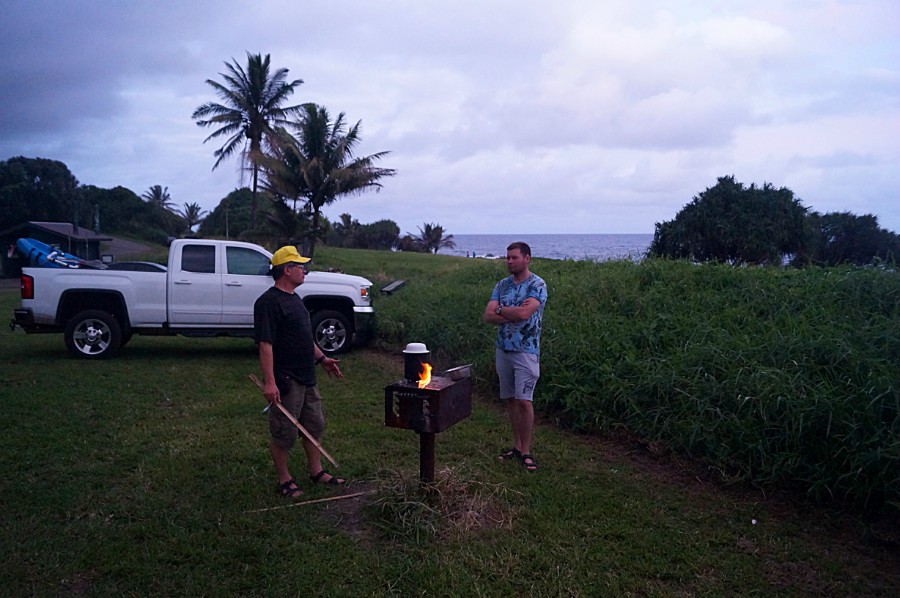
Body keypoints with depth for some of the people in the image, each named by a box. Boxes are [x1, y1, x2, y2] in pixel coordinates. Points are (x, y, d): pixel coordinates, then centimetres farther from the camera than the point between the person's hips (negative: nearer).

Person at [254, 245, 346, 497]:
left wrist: (322, 358, 19)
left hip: (306, 377, 10)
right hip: (285, 380, -10)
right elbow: (265, 344, -23)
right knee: (284, 434, 4)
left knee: (314, 425, 18)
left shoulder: (294, 299, 13)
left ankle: (316, 471, 33)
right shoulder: (268, 302, -17)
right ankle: (285, 480, 20)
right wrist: (269, 381, -27)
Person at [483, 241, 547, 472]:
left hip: (526, 351, -6)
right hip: (503, 349, 6)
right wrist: (514, 313, -14)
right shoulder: (502, 285, 9)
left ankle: (526, 451, 4)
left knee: (524, 400, -7)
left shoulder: (537, 285, -9)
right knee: (510, 399, 11)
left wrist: (500, 309, -7)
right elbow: (488, 316, -2)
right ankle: (517, 445, 22)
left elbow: (524, 313, -24)